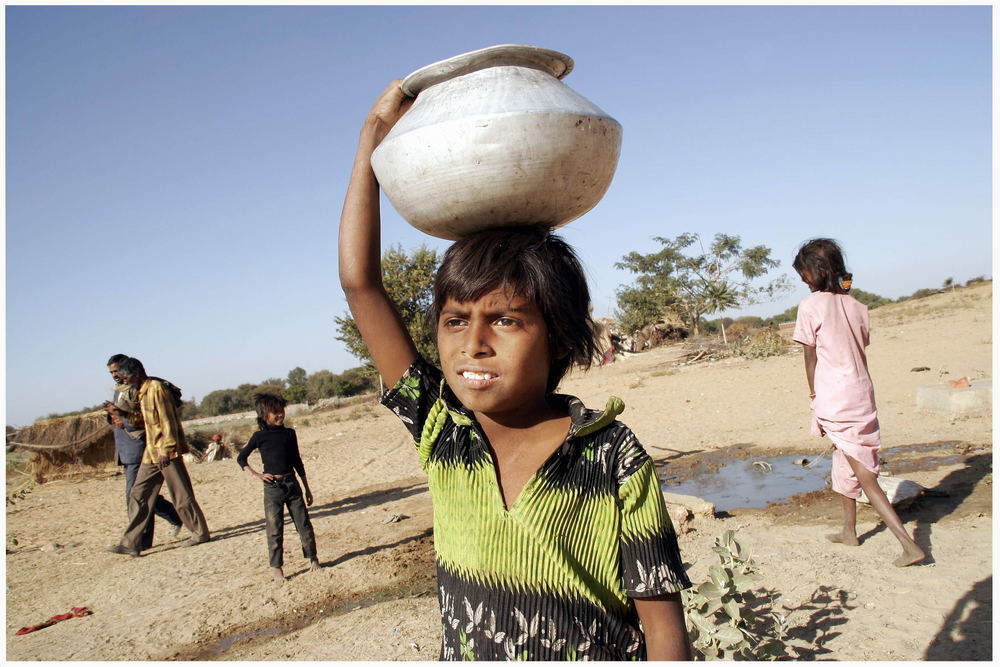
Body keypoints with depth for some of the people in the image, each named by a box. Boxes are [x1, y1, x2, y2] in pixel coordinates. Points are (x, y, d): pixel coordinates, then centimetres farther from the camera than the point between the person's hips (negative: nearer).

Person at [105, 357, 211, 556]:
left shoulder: (156, 388, -14)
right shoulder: (142, 392, 15)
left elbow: (168, 421, -18)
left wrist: (166, 450, -20)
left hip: (167, 452, -9)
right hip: (151, 454, 9)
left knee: (181, 495, 0)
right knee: (138, 496, 5)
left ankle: (200, 533, 12)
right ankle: (131, 542, 7)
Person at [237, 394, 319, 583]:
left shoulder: (289, 433, 5)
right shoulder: (260, 437, -3)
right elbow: (241, 458, 8)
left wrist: (307, 488, 14)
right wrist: (255, 474, -6)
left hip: (291, 483, 3)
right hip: (272, 487, -3)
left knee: (304, 523, 5)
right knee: (275, 529, 1)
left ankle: (312, 558, 19)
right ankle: (276, 567, 11)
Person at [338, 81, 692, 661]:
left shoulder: (614, 459, -19)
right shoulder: (441, 435, -11)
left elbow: (664, 626, -13)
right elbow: (360, 282, -12)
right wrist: (376, 134, -9)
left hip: (603, 653, -3)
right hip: (461, 653, 3)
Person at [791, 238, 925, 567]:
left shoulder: (811, 305, -11)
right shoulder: (857, 306, 6)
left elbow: (810, 356, -6)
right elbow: (860, 352, 9)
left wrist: (814, 395, 5)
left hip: (834, 400, -7)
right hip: (862, 393, 7)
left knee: (865, 475, -3)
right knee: (844, 465, 24)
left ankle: (909, 544, -7)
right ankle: (849, 531, 38)